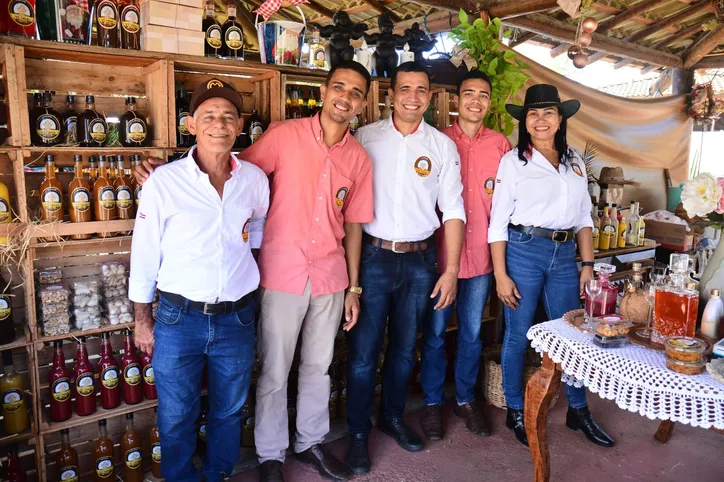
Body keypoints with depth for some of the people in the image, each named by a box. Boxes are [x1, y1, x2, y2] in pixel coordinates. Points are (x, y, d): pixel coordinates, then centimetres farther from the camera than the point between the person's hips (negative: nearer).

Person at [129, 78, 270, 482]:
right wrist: (143, 320, 2)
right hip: (178, 319, -2)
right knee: (177, 417, 13)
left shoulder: (256, 180, -2)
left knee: (230, 411, 19)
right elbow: (145, 255, -3)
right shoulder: (163, 182, -10)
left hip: (237, 317, 3)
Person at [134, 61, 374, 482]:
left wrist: (354, 288, 8)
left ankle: (311, 442, 40)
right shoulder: (284, 136, -7)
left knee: (318, 367, 18)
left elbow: (353, 225, 7)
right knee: (274, 372, 9)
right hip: (282, 274, -3)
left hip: (330, 278, 3)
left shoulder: (359, 159, 3)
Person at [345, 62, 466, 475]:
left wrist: (451, 270, -1)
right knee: (363, 350, 4)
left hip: (420, 259, 2)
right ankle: (359, 433, 24)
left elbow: (453, 209, 4)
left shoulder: (443, 145, 4)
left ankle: (393, 417, 38)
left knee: (405, 348, 16)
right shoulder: (365, 138, 0)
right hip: (373, 256, -2)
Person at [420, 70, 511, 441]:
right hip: (442, 252, -2)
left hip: (480, 253, 2)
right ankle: (433, 402, 26)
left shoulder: (500, 145, 6)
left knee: (472, 332, 14)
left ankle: (465, 399, 33)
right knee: (435, 331, 8)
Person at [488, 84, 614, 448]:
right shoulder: (513, 161, -2)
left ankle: (578, 411, 31)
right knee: (517, 334, 5)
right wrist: (500, 274, -9)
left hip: (564, 255, 5)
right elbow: (498, 222, -5)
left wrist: (587, 264, 7)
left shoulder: (575, 162, 12)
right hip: (523, 251, -4)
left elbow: (584, 217, 14)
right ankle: (515, 412, 24)